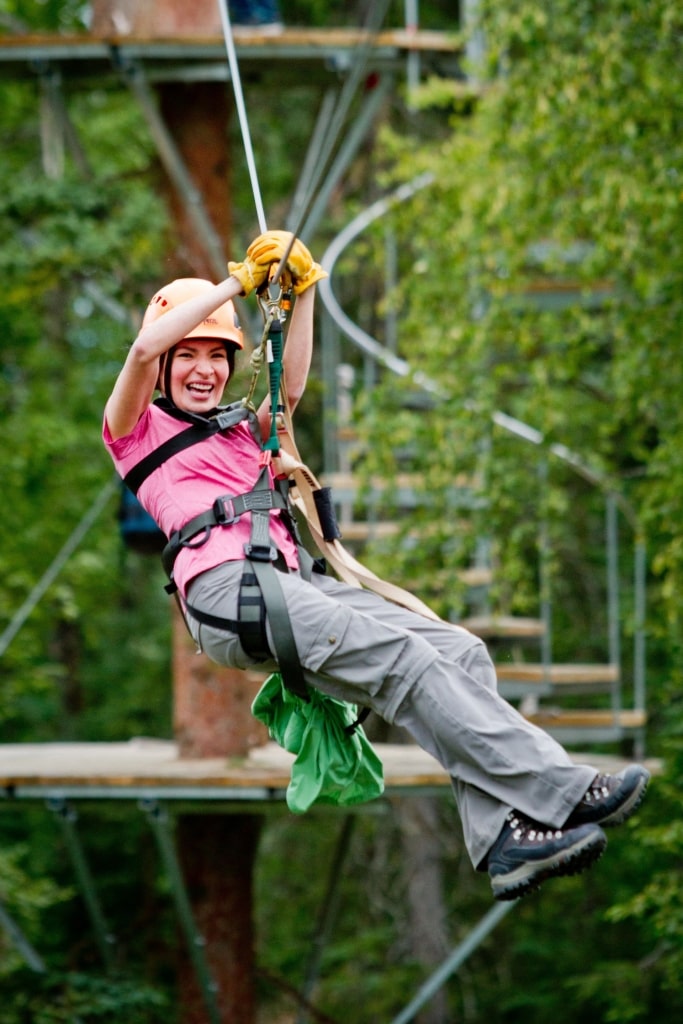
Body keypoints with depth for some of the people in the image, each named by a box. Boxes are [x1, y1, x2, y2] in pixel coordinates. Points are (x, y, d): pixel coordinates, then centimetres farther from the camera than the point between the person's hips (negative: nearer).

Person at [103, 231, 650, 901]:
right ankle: (555, 792, -34)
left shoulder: (242, 432, 36)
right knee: (402, 658, -26)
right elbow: (144, 349, -2)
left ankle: (501, 838, -33)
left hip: (292, 581, 7)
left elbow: (291, 384, 18)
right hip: (223, 588, -7)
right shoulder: (138, 431, 16)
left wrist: (304, 291, 8)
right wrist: (237, 283, 3)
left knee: (461, 651, -15)